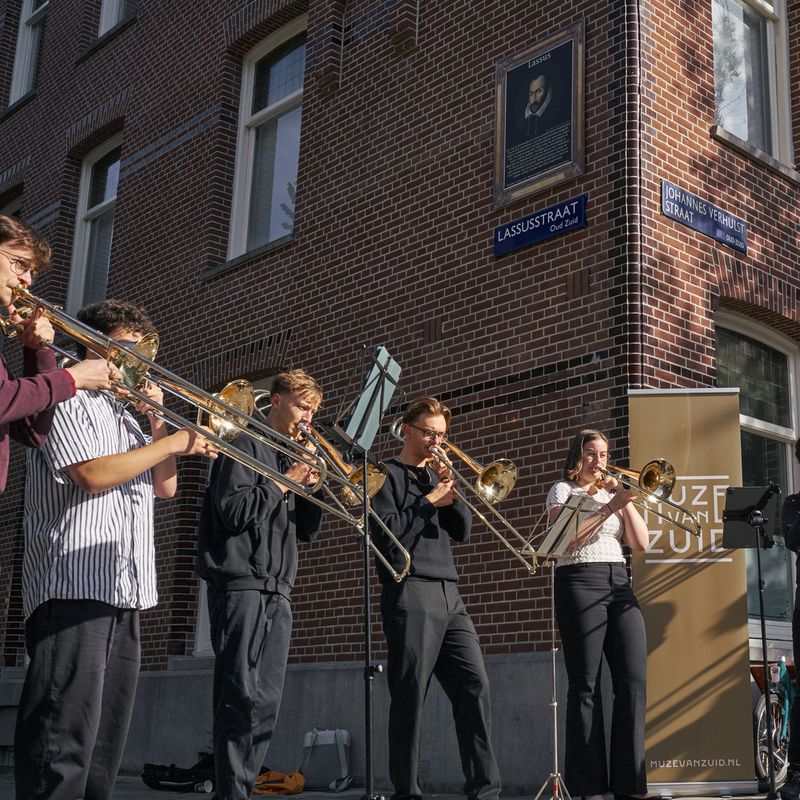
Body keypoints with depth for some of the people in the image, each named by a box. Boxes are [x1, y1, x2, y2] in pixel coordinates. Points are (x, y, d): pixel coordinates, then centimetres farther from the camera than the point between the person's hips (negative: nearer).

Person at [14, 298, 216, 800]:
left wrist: (157, 420, 10)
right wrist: (172, 443, -7)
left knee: (105, 752, 7)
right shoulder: (70, 400, 1)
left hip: (127, 594, 9)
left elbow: (164, 487, 21)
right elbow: (92, 475, -13)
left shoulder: (128, 416, 27)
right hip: (74, 586, -9)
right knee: (64, 744, -14)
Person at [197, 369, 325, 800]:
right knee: (241, 698, -12)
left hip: (277, 592, 8)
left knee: (266, 704, 4)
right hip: (241, 585, -8)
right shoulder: (246, 447, 0)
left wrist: (311, 485, 3)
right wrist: (285, 481, -9)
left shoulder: (291, 456, 22)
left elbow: (307, 531, 18)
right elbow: (233, 511, -13)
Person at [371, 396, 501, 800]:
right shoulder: (388, 474, 4)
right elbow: (386, 532, -10)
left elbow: (463, 530, 15)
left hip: (449, 595, 7)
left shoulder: (435, 475, 23)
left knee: (475, 685, -3)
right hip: (410, 593, -6)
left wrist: (450, 491, 1)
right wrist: (430, 500, -9)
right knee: (410, 695, -6)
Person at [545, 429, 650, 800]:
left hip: (619, 584, 5)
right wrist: (609, 507, -12)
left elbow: (641, 542, 13)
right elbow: (567, 539, -9)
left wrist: (625, 501, 3)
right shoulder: (563, 490, 8)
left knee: (634, 681, -6)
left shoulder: (613, 492, 23)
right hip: (580, 583, -5)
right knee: (585, 685, -7)